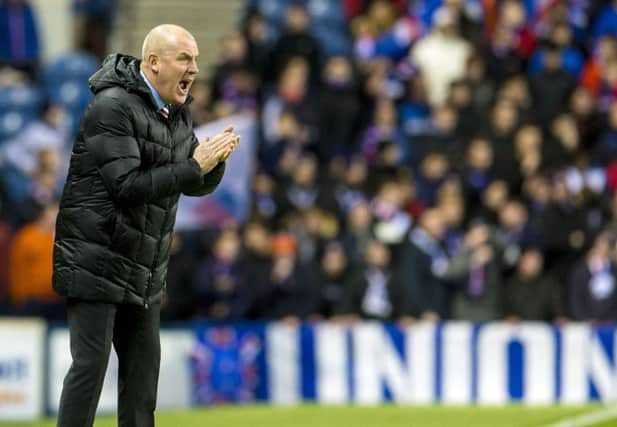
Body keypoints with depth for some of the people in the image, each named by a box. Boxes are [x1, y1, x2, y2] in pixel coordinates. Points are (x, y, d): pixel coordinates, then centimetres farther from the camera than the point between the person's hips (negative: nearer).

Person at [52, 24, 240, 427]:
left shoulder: (179, 114, 9)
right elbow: (126, 186, -26)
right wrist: (194, 166, -26)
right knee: (91, 363, -10)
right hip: (96, 259, -8)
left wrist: (214, 160, -10)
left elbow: (198, 185, 12)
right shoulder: (112, 108, -17)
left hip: (144, 269, 8)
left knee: (144, 363, 9)